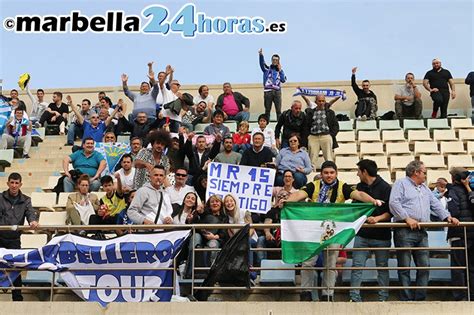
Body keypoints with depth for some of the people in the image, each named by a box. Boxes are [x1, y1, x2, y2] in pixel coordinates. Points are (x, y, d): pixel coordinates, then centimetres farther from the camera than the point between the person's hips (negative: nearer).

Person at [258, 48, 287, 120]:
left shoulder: (280, 70, 15)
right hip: (268, 91, -1)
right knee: (267, 110, 3)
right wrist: (261, 55, -29)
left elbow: (283, 80, 2)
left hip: (277, 91, 1)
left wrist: (280, 70, -1)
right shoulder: (267, 68, 9)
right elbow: (262, 63, -12)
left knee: (278, 110, -2)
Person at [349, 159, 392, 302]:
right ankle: (355, 297, 1)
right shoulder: (359, 187, 11)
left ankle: (383, 298, 16)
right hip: (362, 234, 4)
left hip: (381, 236, -4)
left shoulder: (385, 188, -6)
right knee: (357, 267, -3)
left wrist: (378, 218, -23)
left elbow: (391, 212, -9)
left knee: (382, 268, 8)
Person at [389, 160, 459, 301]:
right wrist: (407, 218, -19)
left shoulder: (425, 188, 25)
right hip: (405, 231, -7)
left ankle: (420, 297, 10)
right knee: (404, 267, -3)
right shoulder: (401, 183, 1)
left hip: (421, 232, 7)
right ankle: (407, 299, 0)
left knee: (424, 266, 3)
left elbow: (435, 204, 22)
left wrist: (447, 217, 5)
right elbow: (394, 203, -12)